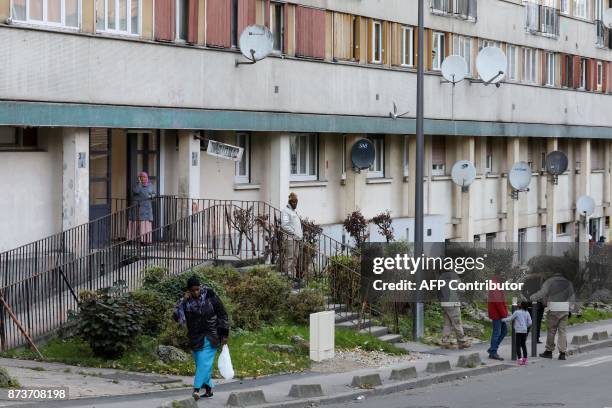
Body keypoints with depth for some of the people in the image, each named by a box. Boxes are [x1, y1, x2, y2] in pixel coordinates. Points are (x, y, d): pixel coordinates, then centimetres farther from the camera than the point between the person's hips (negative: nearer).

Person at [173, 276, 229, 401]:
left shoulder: (210, 297, -8)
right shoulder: (187, 301, -1)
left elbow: (222, 315, -3)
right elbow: (176, 316, -8)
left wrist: (224, 334, -5)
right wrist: (183, 301, -18)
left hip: (210, 336, -4)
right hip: (195, 337, 4)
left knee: (204, 361, -14)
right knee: (200, 363, 8)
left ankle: (197, 389, -22)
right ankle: (209, 389, 19)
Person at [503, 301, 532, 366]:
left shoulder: (517, 312, -9)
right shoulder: (527, 313, 4)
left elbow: (510, 319, -2)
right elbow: (530, 323, 3)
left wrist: (503, 320, 13)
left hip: (518, 331, -5)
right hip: (525, 331, 5)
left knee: (518, 346, -2)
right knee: (523, 345, 16)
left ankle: (520, 359, -13)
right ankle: (525, 359, 17)